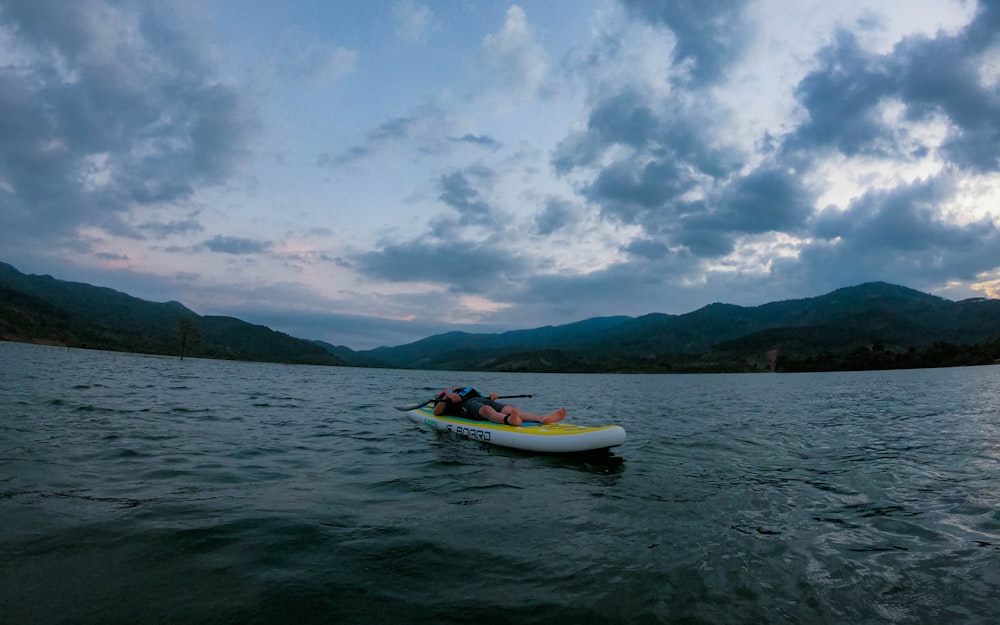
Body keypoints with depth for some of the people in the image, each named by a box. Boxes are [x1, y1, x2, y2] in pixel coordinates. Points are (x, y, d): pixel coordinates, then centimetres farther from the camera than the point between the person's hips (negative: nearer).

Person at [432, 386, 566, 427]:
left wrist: (490, 397, 9)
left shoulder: (467, 391, 47)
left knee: (510, 409, -25)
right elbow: (436, 412, 6)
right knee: (486, 409, -40)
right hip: (466, 405, -5)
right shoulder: (443, 401, 31)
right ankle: (508, 420, -76)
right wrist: (447, 398, -8)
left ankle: (543, 418, -52)